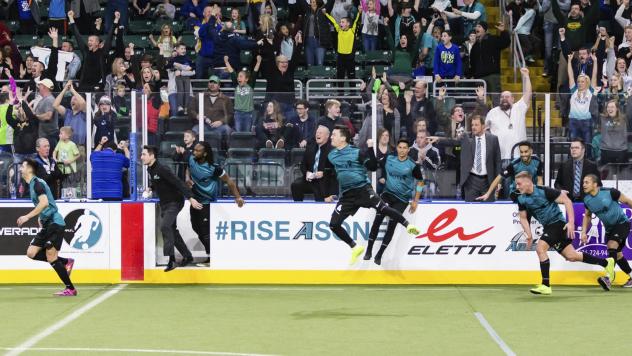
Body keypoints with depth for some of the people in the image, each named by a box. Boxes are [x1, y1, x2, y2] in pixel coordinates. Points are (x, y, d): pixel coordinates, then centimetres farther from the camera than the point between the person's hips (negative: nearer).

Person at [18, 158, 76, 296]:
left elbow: (44, 202, -26)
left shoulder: (37, 183, -12)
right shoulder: (32, 184, 18)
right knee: (31, 253, 4)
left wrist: (27, 217, -24)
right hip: (47, 225, 10)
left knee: (51, 258, -10)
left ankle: (70, 289, -4)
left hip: (54, 223, -10)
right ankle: (66, 262, 10)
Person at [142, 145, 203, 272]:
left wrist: (191, 198, -35)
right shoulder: (150, 170, 3)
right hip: (164, 203, 9)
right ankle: (187, 256, 26)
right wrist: (150, 188, 5)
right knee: (172, 230, 13)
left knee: (165, 226, -23)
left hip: (174, 202, -9)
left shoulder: (162, 170, -24)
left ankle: (171, 259, -22)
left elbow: (178, 183, -29)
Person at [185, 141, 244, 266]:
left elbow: (228, 181, -17)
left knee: (204, 230, -8)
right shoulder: (191, 159, -8)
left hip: (206, 203, -7)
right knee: (196, 227, 18)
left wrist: (238, 197, -20)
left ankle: (211, 257, 8)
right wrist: (188, 179, -8)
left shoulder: (213, 168, -25)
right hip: (194, 200, 7)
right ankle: (210, 252, 36)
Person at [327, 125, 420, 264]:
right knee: (333, 224, -4)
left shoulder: (356, 153, -4)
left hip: (362, 189, -5)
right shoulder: (331, 156, 10)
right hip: (347, 195, 5)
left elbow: (373, 167, -10)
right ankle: (355, 248, 10)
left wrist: (370, 149, -19)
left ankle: (408, 226, -22)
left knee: (382, 207, -27)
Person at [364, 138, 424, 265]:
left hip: (402, 199, -1)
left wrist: (415, 201, 1)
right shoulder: (388, 159, -2)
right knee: (377, 220, -16)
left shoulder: (412, 165, -9)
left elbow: (420, 182, 1)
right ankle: (369, 250, -8)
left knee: (391, 226, -4)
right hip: (387, 193, 1)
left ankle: (379, 255, 8)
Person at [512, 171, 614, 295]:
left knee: (540, 248, -23)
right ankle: (606, 263, 25)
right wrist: (529, 236, 0)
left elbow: (567, 201, -16)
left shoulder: (544, 191, -20)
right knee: (571, 256, 9)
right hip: (547, 227, 7)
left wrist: (571, 222, -20)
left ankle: (546, 286, -16)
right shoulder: (521, 199, -1)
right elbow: (523, 218, 12)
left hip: (557, 223, -7)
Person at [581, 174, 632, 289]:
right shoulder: (587, 199, -5)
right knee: (617, 254, 12)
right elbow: (587, 216, 13)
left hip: (622, 223, -7)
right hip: (609, 228, 7)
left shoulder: (609, 192, -22)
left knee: (612, 246, -26)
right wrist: (584, 232, 4)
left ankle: (609, 278, -35)